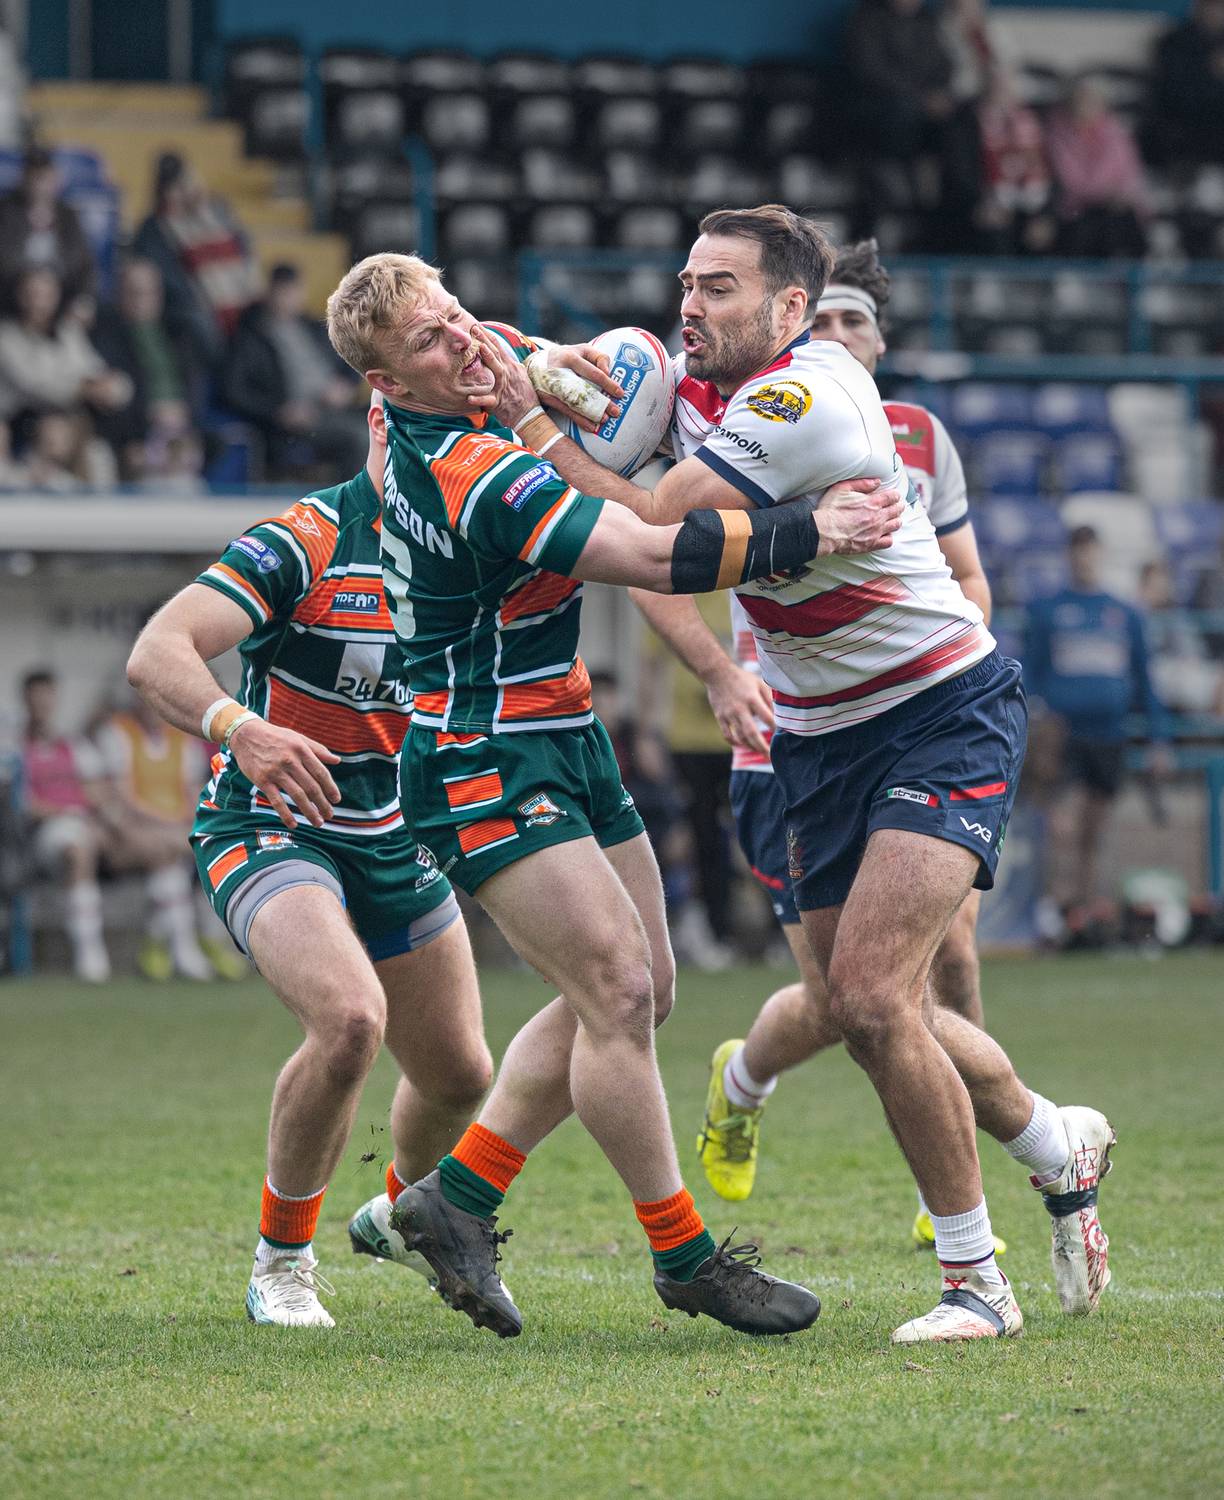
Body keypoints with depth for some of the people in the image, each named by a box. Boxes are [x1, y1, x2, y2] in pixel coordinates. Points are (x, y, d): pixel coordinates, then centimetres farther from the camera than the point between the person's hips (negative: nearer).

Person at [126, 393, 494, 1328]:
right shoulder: (303, 544, -20)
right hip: (269, 831, -7)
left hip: (396, 845, 7)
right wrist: (237, 727, -49)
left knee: (462, 1076, 11)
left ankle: (400, 1216, 46)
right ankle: (282, 1260, -10)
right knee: (350, 1018, -31)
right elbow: (156, 655, -29)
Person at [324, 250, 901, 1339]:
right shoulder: (466, 473, -25)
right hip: (486, 767, -10)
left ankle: (458, 1195, 17)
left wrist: (527, 406, 5)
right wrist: (813, 532, -20)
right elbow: (656, 558, -27)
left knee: (638, 990, 9)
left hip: (564, 743, 10)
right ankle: (684, 1255, -3)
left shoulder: (427, 423, 3)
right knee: (617, 990, -13)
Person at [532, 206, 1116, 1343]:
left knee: (871, 995, -20)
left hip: (945, 715, -9)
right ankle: (1057, 1147, 37)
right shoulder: (696, 383, 1)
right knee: (862, 1011, 10)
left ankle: (974, 1282, -7)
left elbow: (646, 536, -26)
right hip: (819, 738, 9)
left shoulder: (800, 398, -24)